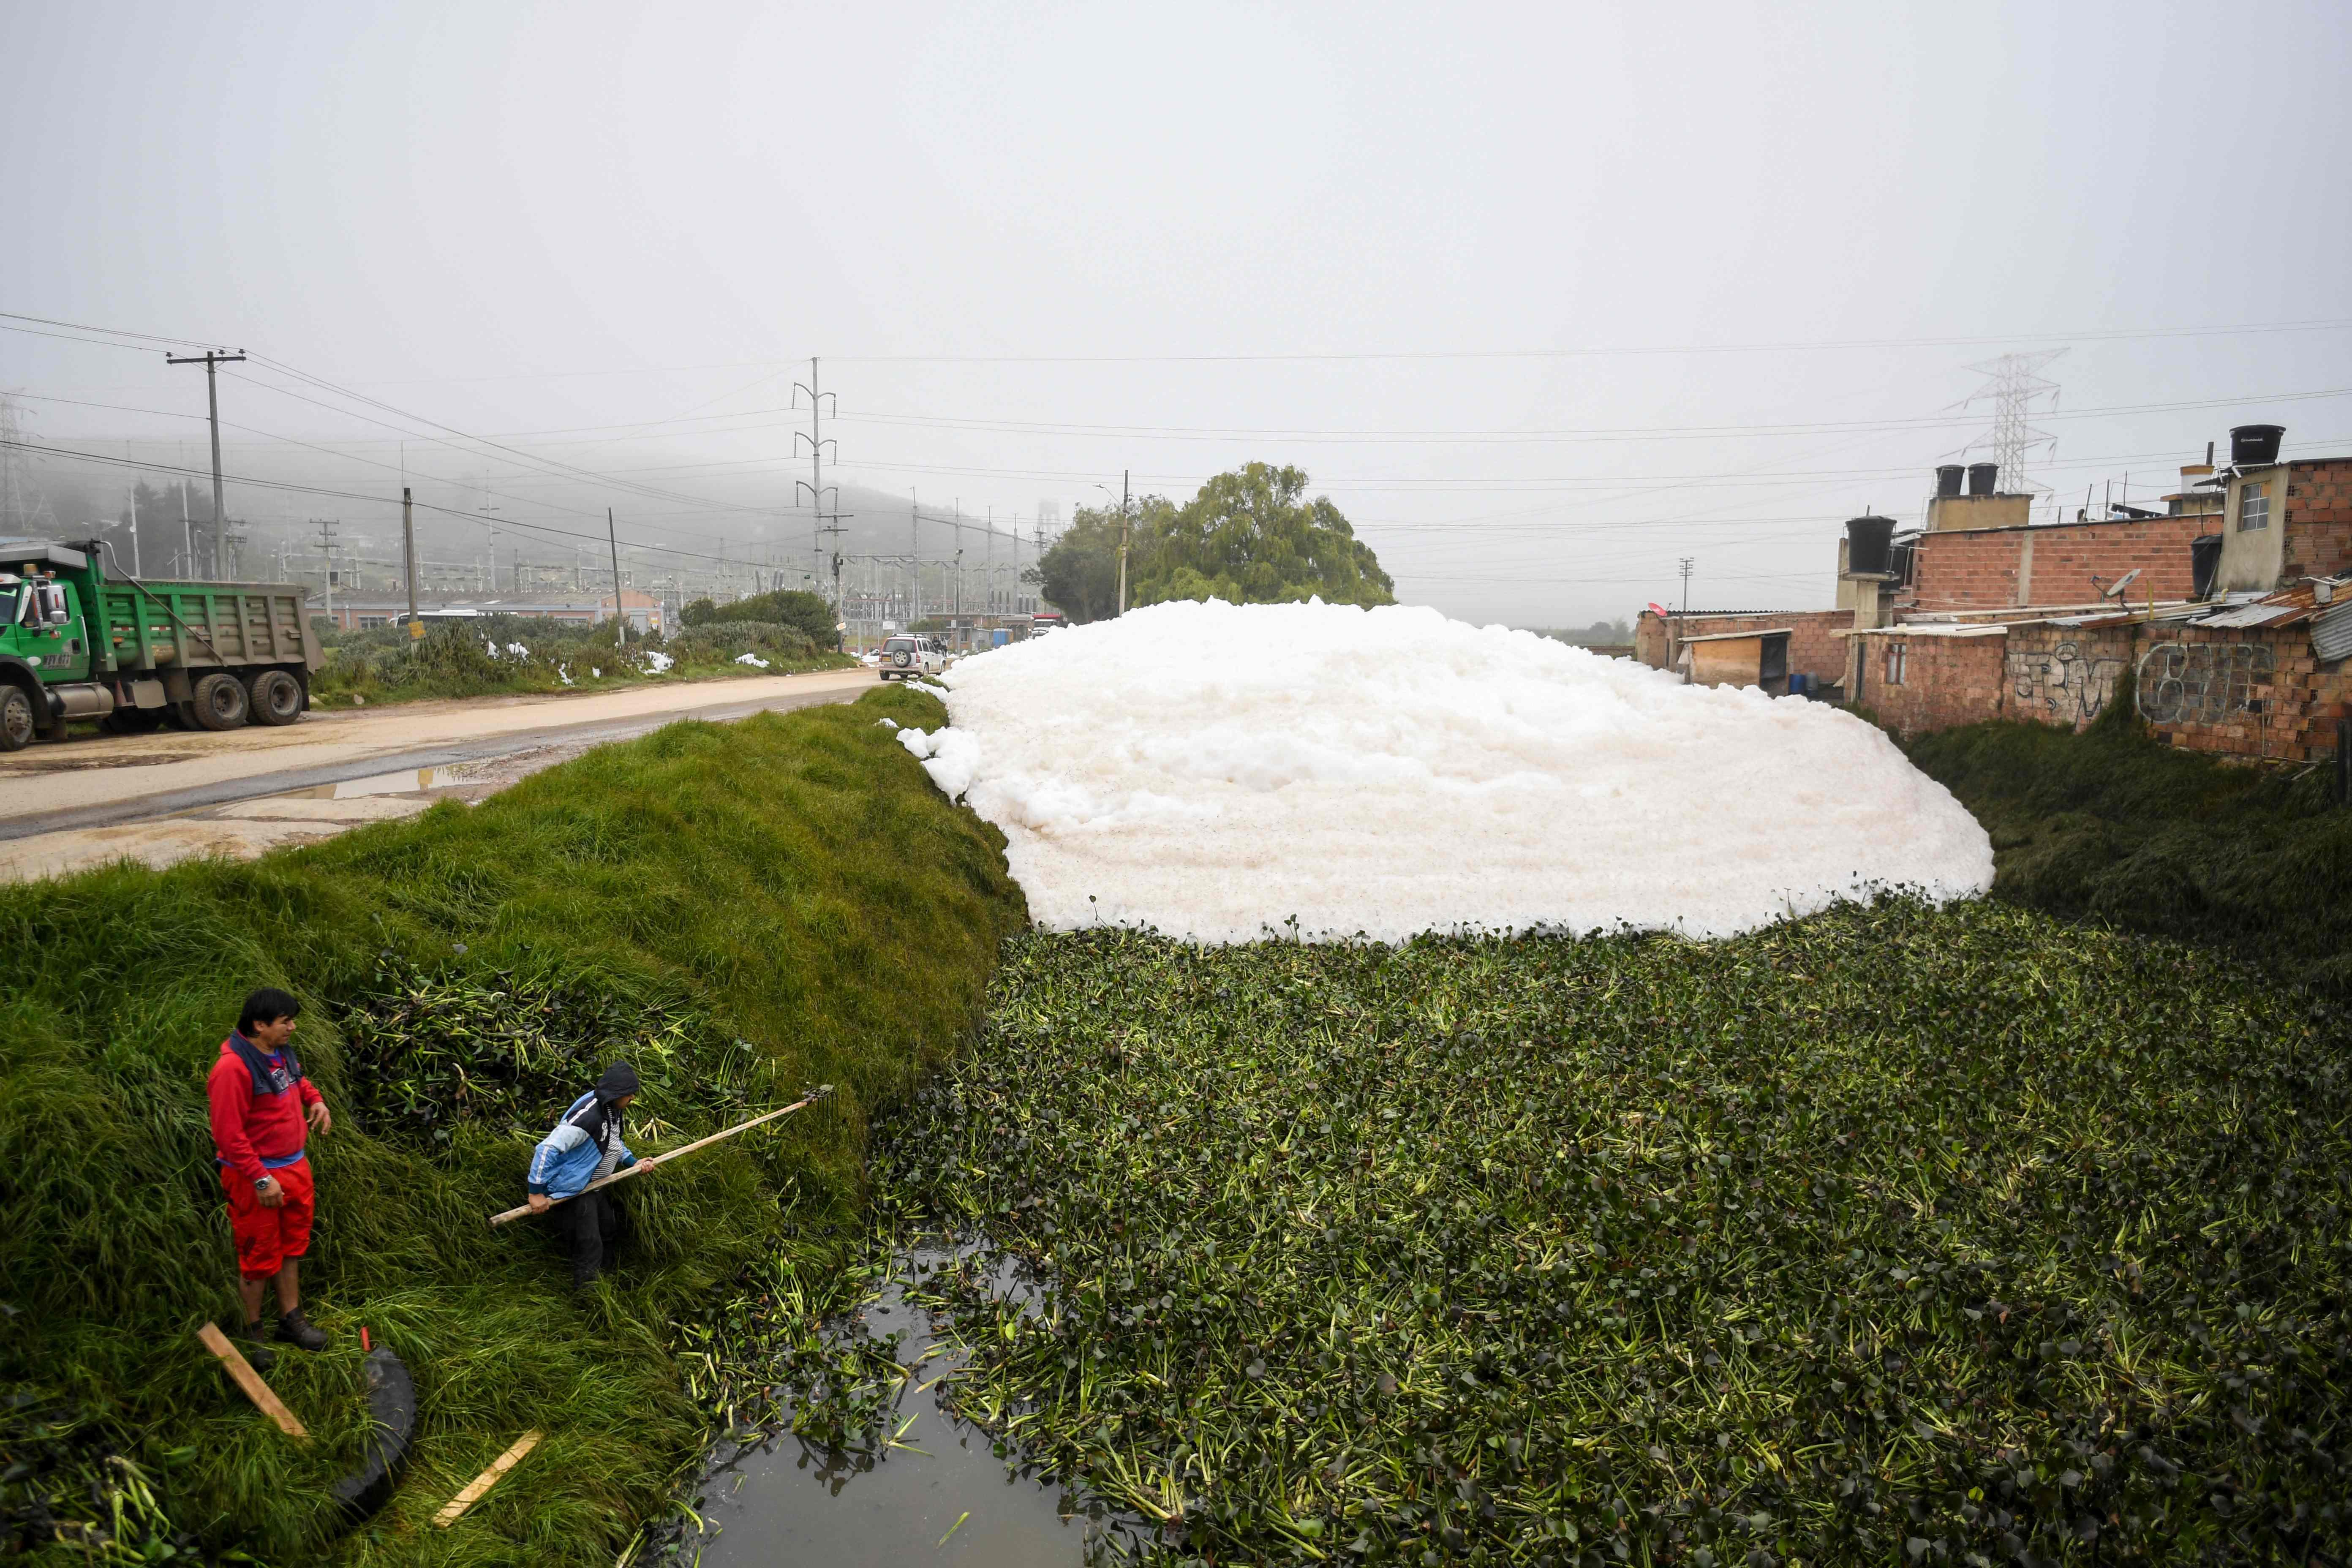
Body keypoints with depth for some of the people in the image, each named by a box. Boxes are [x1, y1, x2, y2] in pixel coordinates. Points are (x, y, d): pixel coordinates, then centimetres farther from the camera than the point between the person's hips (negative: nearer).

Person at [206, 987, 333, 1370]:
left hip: (295, 1167, 8)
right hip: (256, 1177, -8)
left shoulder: (282, 1052, 1)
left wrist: (316, 1099, 4)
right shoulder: (232, 1068, -25)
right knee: (259, 1256, 6)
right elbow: (229, 1135, -24)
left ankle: (291, 1319, 34)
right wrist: (261, 1179, -22)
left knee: (292, 1247, 19)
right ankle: (251, 1331, 25)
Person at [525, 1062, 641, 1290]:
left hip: (595, 1186, 10)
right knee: (590, 1246, -4)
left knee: (609, 1235, 22)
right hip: (575, 1191, -10)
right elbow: (547, 1148, -34)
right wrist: (536, 1193, -29)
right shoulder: (587, 1115, -32)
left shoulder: (611, 1109, -1)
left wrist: (633, 1162, 2)